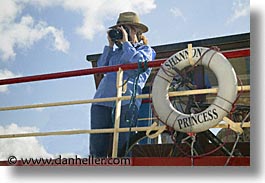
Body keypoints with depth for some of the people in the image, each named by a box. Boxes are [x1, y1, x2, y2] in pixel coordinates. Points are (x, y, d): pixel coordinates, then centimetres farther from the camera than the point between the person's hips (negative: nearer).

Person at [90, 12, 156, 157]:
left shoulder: (145, 50, 16)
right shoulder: (116, 51, 29)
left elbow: (138, 63, -6)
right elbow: (101, 66, 20)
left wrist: (126, 42, 4)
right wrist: (110, 45, 18)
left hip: (126, 101, -5)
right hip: (102, 97, 5)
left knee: (121, 149, -12)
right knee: (97, 149, -5)